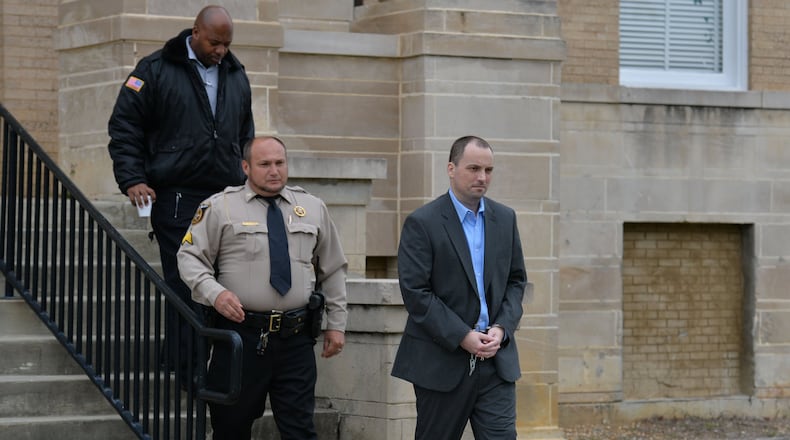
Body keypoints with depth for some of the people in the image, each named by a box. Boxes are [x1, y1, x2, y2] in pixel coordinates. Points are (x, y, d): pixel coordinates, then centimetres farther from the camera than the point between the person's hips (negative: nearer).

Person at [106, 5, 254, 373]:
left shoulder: (236, 76, 15)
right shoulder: (156, 70, -2)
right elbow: (124, 126, -1)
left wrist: (247, 177, 20)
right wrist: (133, 180, -10)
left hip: (227, 199, 5)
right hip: (178, 200, -5)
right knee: (183, 284, -6)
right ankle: (182, 370, -2)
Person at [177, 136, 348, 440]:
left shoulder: (313, 209, 12)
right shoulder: (221, 207, 2)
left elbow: (333, 269, 18)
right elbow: (190, 257, -1)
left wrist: (336, 324, 13)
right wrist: (214, 292, -19)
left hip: (295, 338, 2)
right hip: (241, 334, -2)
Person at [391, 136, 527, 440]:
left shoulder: (504, 218, 9)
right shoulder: (422, 223, -7)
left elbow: (516, 280, 13)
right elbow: (415, 292, -12)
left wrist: (502, 328, -4)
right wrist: (462, 337, -16)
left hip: (495, 356, 4)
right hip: (443, 362, -4)